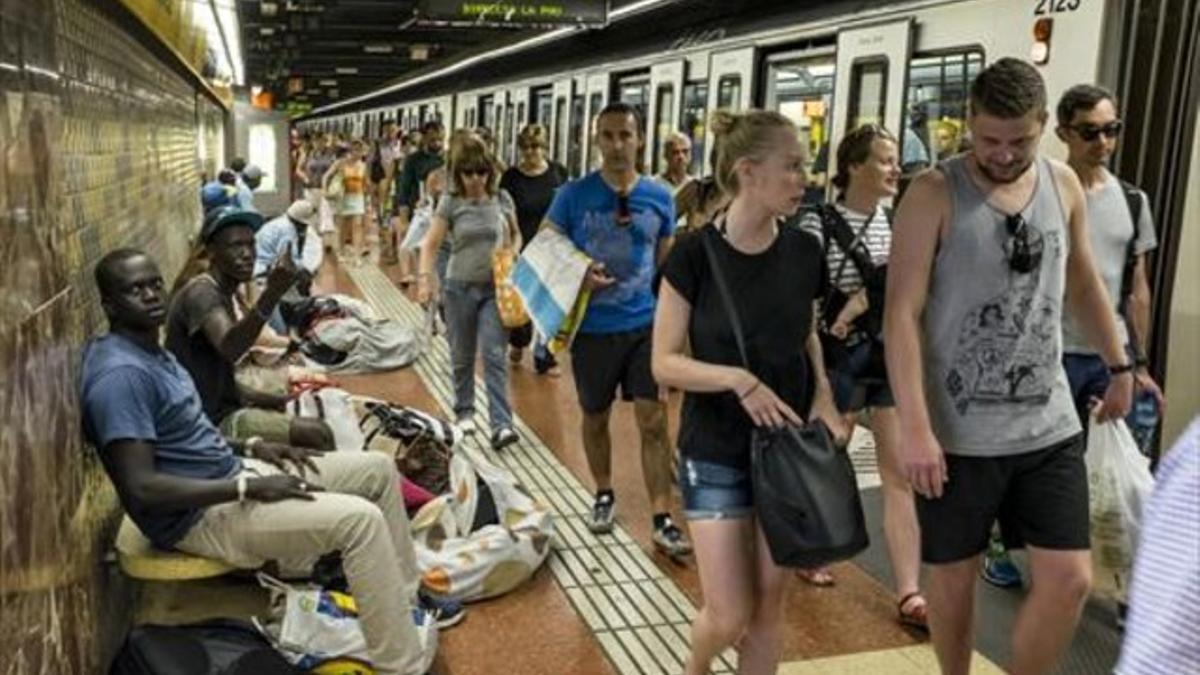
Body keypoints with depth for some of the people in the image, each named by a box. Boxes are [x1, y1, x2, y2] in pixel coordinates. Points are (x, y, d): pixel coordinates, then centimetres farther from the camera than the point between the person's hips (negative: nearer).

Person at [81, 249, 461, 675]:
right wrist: (250, 488, -25)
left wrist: (251, 448, 6)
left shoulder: (148, 352, 10)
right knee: (361, 519, -25)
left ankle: (406, 599, 23)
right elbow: (141, 488, -29)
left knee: (379, 469, 9)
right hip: (200, 515, -10)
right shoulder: (121, 374, -23)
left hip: (227, 477, 10)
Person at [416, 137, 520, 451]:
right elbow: (431, 244, -5)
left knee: (494, 355, -7)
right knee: (462, 356, 11)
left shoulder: (502, 199, 1)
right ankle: (464, 411, 30)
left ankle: (501, 425, -11)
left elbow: (516, 234, 16)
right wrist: (425, 278, -18)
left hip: (496, 288, 0)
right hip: (460, 287, 0)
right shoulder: (450, 203, -5)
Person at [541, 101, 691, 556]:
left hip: (646, 325, 1)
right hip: (592, 328, 0)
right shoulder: (573, 195, -6)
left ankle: (662, 519, 7)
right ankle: (604, 495, 37)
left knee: (654, 421, -1)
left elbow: (667, 265, 10)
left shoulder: (659, 198, 0)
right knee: (596, 417, 15)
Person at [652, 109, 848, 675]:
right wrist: (737, 379, -26)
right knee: (729, 616, 0)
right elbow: (666, 363, -11)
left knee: (769, 606, 11)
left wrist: (823, 395, -4)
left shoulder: (803, 252, -2)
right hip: (716, 453, -3)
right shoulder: (694, 256, -14)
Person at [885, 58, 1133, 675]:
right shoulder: (934, 194, -11)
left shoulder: (1064, 186, 5)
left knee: (1069, 579, 2)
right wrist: (914, 427, -22)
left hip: (1049, 426, 4)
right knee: (955, 575, 11)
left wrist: (1119, 367, 25)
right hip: (957, 431, -4)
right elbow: (901, 313, -16)